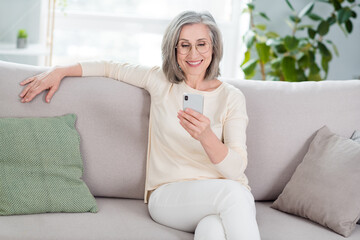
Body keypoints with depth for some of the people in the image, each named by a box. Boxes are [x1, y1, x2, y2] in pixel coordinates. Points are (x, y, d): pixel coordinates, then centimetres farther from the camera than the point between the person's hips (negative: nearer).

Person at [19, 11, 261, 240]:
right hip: (168, 195, 1)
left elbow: (236, 168, -7)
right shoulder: (160, 81, 9)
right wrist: (59, 71, 11)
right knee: (231, 192, -34)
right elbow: (110, 67, 23)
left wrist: (206, 136, -26)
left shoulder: (232, 97, 3)